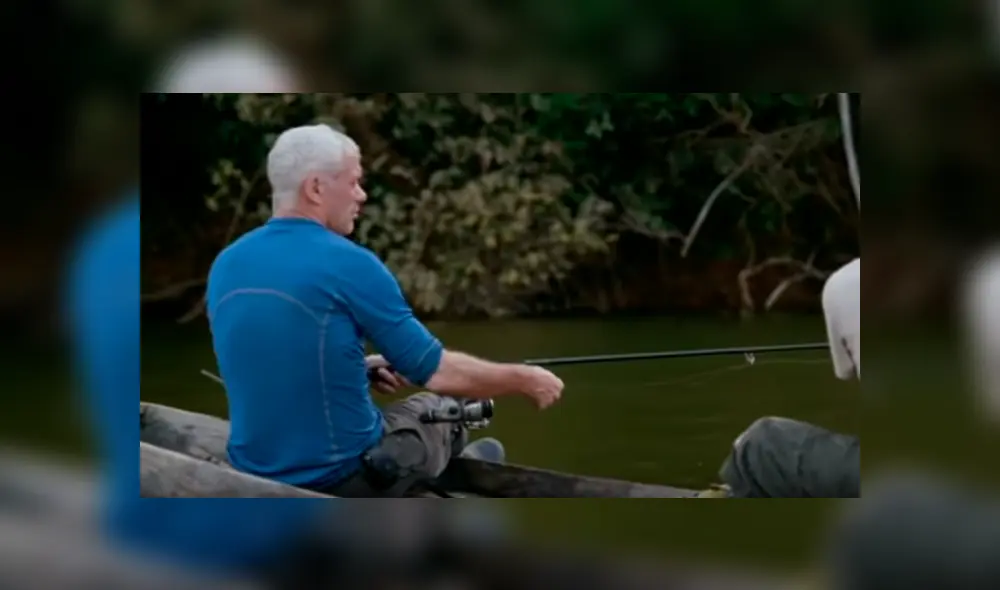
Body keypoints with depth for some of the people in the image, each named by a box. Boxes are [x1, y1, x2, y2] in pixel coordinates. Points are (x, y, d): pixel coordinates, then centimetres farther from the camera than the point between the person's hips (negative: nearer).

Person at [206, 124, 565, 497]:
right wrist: (523, 380, 2)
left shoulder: (226, 265, 3)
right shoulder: (348, 264, -17)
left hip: (257, 479, 6)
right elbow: (435, 372, -12)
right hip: (345, 478, -6)